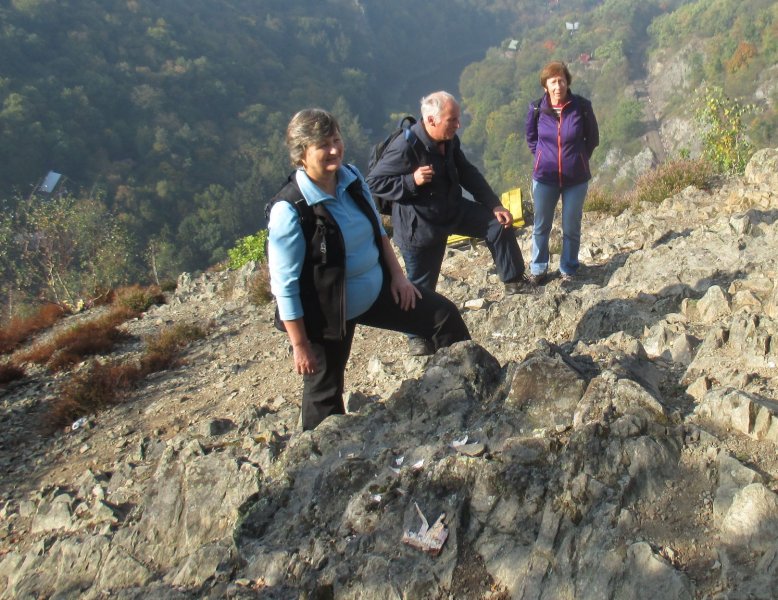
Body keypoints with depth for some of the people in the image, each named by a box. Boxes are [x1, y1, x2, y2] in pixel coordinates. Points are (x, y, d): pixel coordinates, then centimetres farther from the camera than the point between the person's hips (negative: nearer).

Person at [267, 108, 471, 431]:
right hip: (328, 311, -6)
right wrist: (300, 345, -18)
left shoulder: (352, 178, -5)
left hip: (377, 289, 7)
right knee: (325, 392, 10)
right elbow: (285, 285, -22)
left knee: (445, 315, 6)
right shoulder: (289, 210, -25)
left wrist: (397, 275, 5)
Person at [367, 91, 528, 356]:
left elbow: (468, 174, 5)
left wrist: (495, 205, 0)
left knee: (499, 224, 2)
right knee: (421, 285, 6)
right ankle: (418, 336, 28)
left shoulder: (450, 141, -5)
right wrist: (412, 181, -34)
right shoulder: (405, 147, -27)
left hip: (454, 209, 7)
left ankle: (513, 280, 21)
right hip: (419, 226, -7)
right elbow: (374, 182, -22)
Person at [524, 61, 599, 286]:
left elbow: (592, 138, 3)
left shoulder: (581, 106, -14)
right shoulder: (537, 109, -9)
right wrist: (542, 157, 6)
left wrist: (578, 159, 5)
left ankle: (568, 271, 29)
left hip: (576, 179, -1)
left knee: (571, 229, 10)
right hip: (544, 178, 1)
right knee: (541, 227, 14)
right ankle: (538, 270, 31)